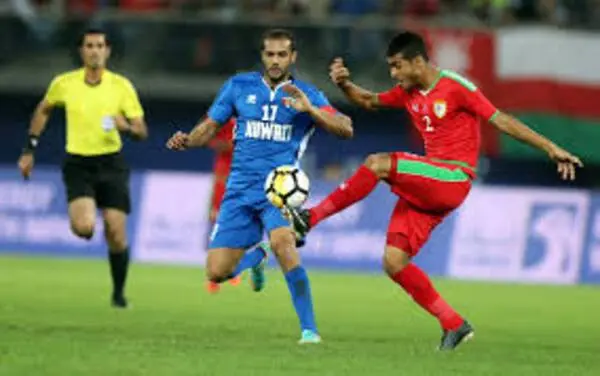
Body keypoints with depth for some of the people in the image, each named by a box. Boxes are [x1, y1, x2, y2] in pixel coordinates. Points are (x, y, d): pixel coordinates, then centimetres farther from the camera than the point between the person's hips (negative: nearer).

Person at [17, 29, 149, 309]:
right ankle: (81, 215, 16)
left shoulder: (121, 86, -3)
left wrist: (127, 126, -23)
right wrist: (29, 150, 16)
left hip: (111, 164, 0)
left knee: (116, 235, -4)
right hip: (78, 164, 0)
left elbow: (142, 132, -1)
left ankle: (119, 292, 18)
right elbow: (42, 111, 18)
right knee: (84, 228, -23)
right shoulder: (63, 84, -1)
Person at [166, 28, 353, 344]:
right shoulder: (239, 87, 8)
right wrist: (186, 141, -7)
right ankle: (256, 258, 34)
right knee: (217, 273, -3)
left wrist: (309, 109, -22)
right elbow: (210, 126, 14)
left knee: (281, 241, -34)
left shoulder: (307, 95, 2)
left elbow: (345, 129, -8)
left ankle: (309, 328, -28)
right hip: (241, 189, 3)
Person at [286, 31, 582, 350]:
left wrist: (550, 148, -10)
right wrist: (345, 85, 5)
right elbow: (370, 102, 27)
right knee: (393, 263, -2)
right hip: (425, 189, 8)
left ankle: (312, 218, -15)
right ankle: (454, 325, 5)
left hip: (453, 179, -8)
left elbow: (501, 121, -7)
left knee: (378, 164, -24)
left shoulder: (455, 87, -8)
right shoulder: (409, 93, 14)